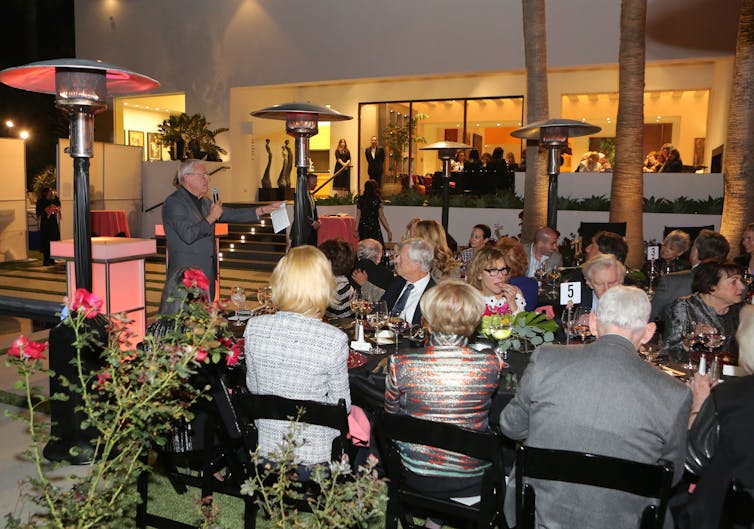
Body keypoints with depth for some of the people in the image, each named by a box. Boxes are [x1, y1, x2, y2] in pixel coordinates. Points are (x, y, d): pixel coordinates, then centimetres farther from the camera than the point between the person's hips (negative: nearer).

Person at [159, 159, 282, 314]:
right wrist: (211, 218, -11)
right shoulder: (174, 203, -10)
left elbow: (231, 214, 18)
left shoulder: (204, 202, 18)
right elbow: (188, 235, -21)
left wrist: (263, 210, 12)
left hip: (207, 272, 8)